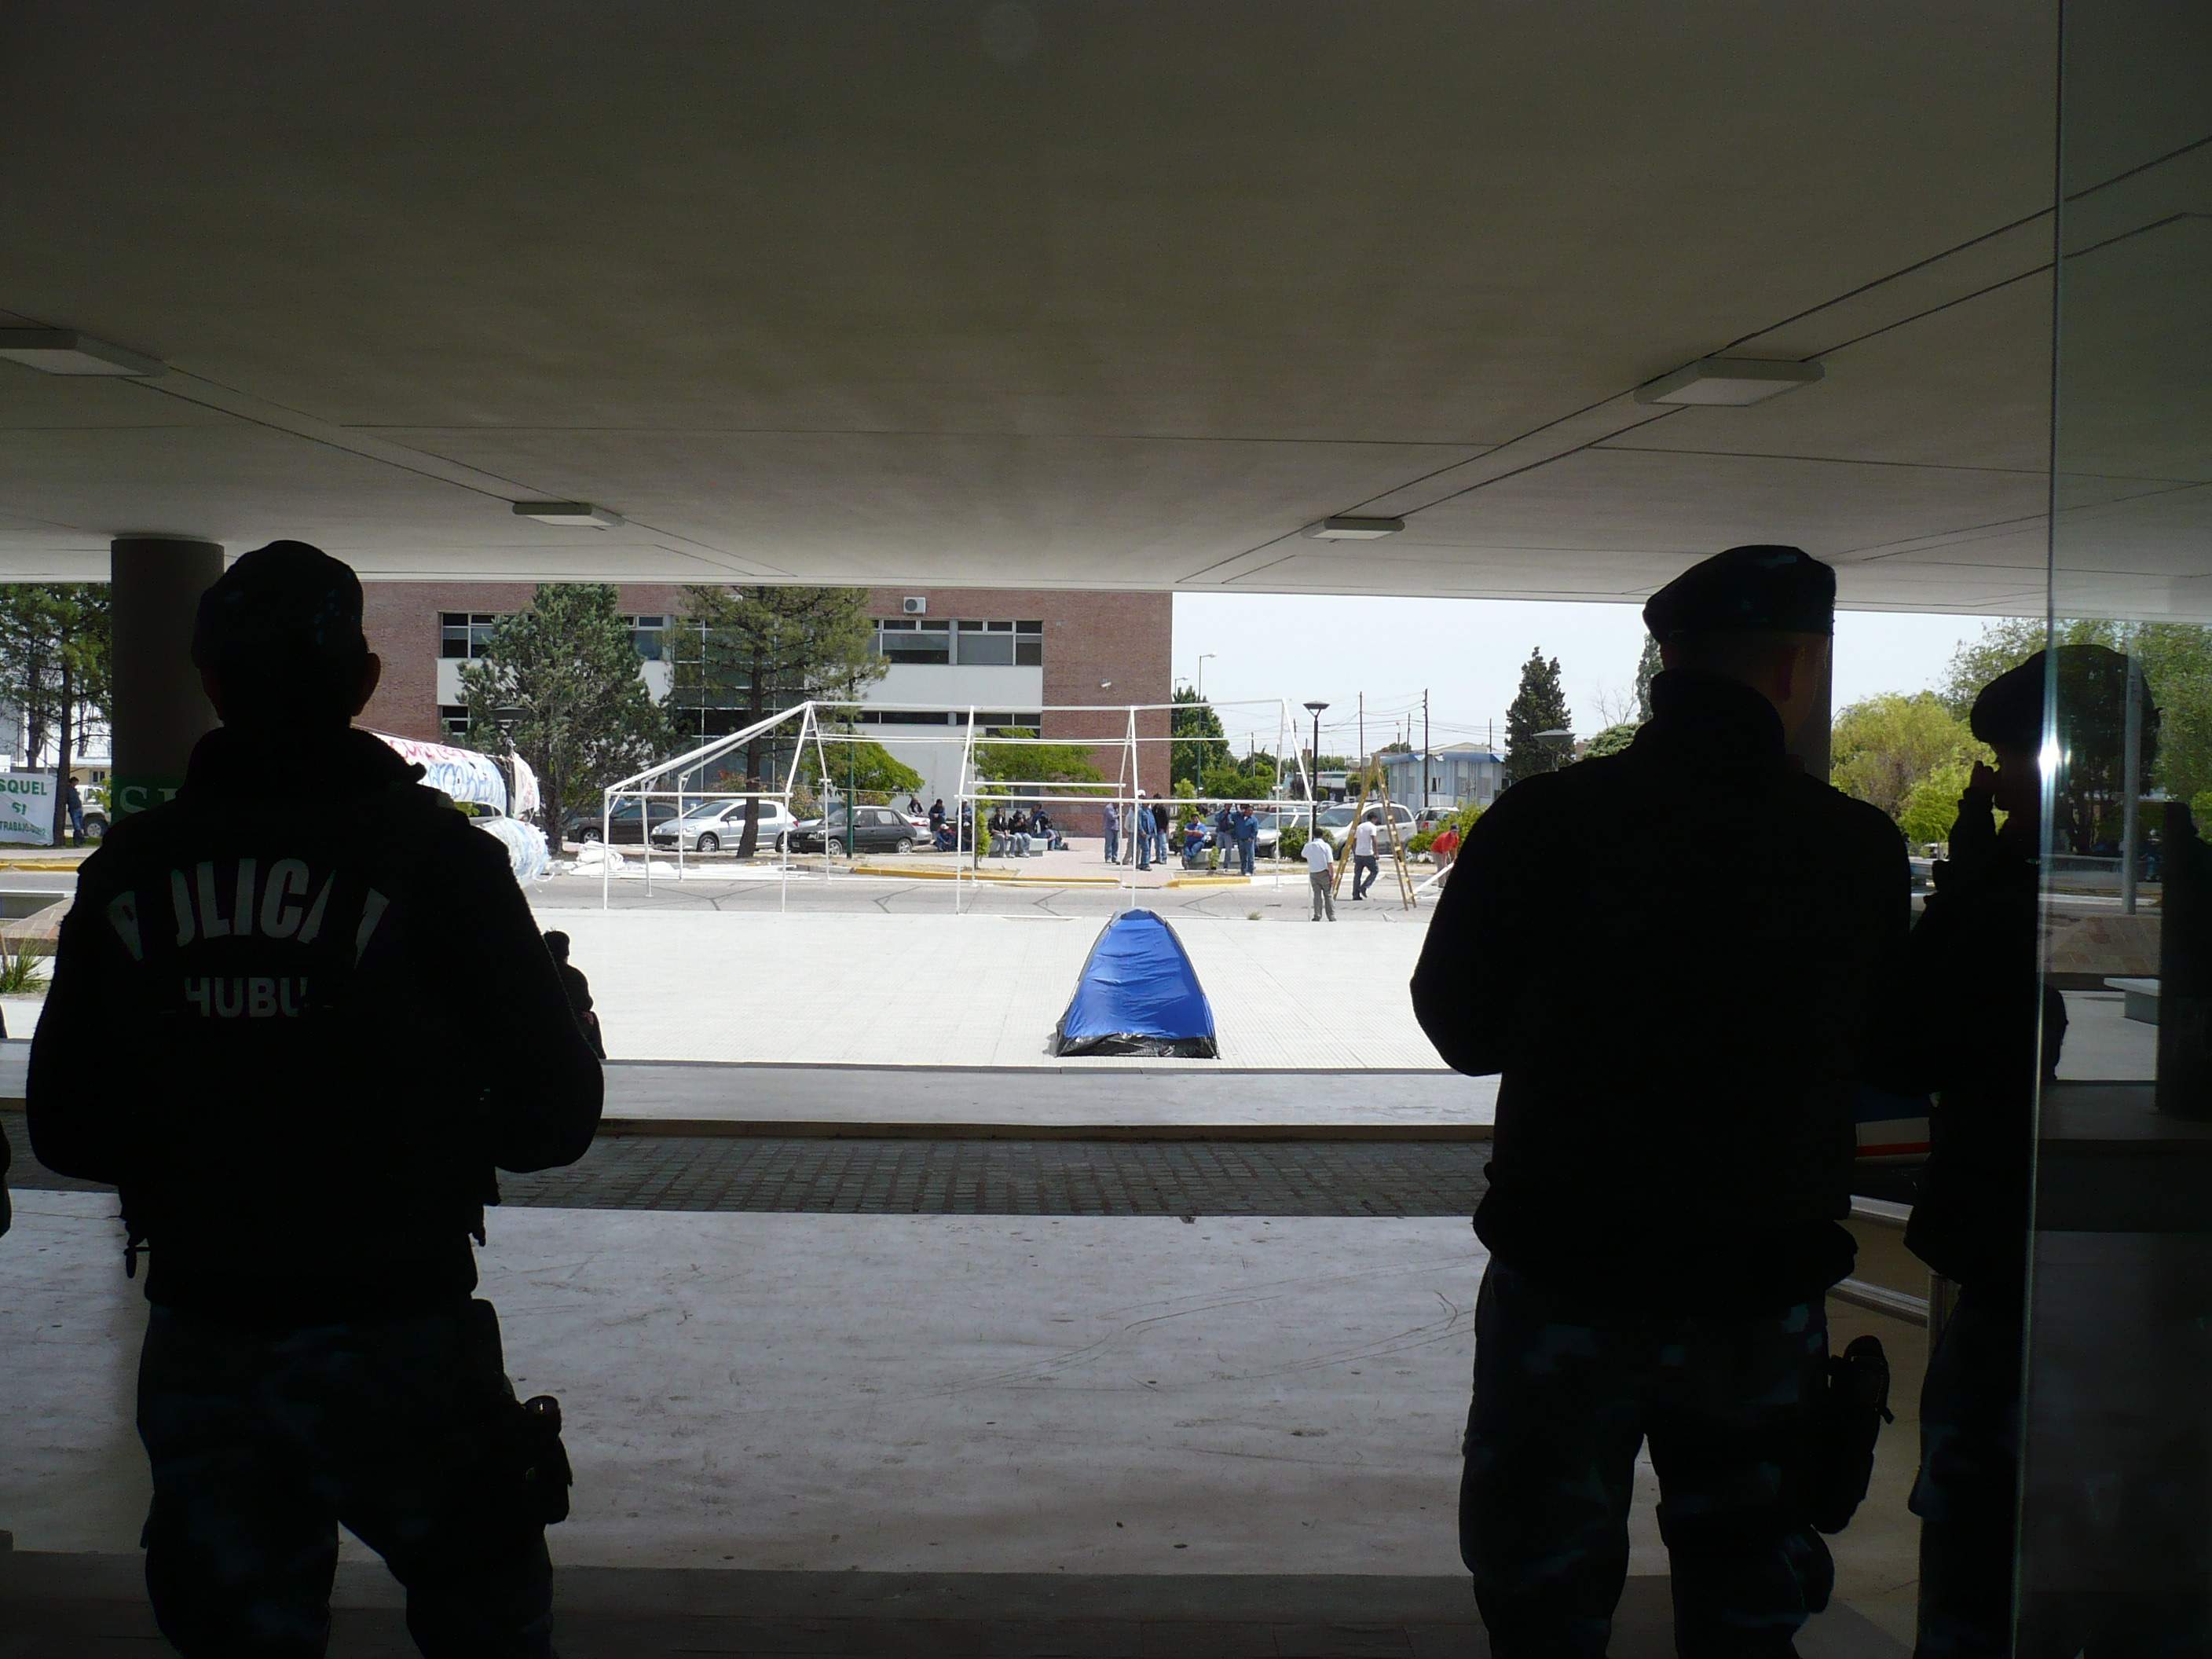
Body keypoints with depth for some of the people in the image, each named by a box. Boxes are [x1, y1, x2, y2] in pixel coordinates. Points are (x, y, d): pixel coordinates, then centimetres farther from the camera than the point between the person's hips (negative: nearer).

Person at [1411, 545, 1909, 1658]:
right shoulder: (1860, 849, -7)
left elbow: (1461, 1027, 1)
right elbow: (1885, 1060, 5)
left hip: (1563, 1281, -1)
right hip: (1762, 1292, 1)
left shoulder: (1542, 821, -11)